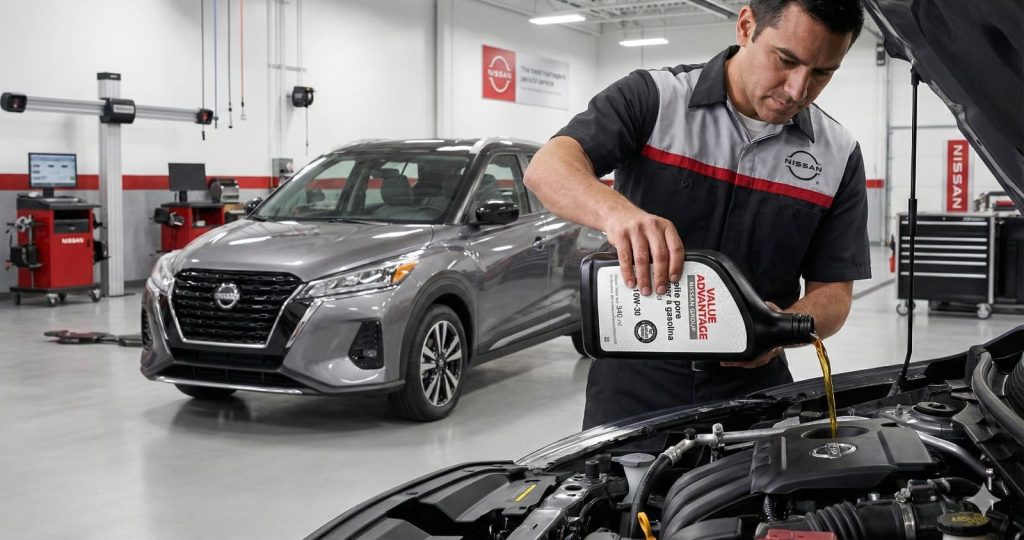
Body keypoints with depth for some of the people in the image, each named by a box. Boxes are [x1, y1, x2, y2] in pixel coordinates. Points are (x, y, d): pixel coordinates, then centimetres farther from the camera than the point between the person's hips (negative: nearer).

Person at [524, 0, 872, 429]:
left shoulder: (838, 156, 0)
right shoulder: (652, 98, -9)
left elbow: (834, 292, 0)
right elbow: (549, 167, -23)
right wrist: (618, 212, -45)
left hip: (752, 393, 3)